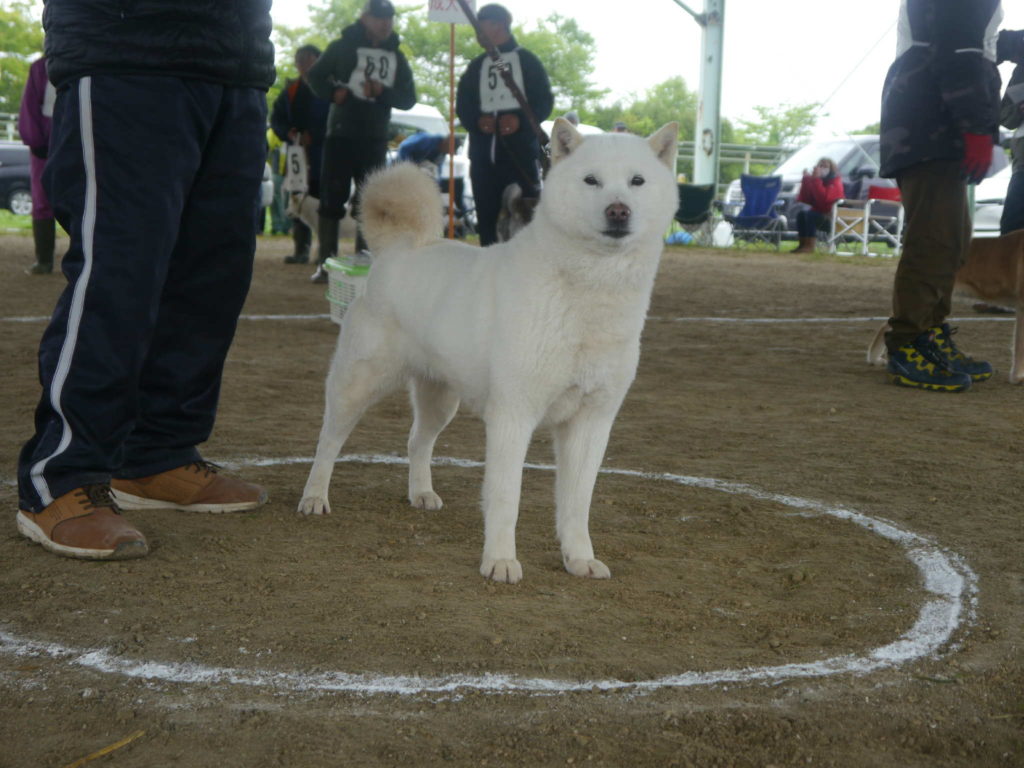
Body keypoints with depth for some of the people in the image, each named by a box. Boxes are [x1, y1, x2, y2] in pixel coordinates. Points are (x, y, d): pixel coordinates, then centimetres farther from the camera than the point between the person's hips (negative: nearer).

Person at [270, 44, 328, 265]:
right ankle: (301, 249, 8)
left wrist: (313, 136, -14)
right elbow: (277, 119, 15)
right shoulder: (291, 90, 15)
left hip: (323, 153, -5)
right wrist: (290, 134, -5)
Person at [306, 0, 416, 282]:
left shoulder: (396, 57, 11)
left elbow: (408, 98, 6)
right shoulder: (343, 47, 3)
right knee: (332, 198, -4)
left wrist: (382, 92, -13)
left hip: (375, 139, 3)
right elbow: (316, 76, 6)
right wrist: (333, 93, -14)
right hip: (341, 134, -3)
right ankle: (326, 262, -2)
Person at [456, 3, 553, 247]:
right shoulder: (475, 66, 20)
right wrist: (477, 121, -9)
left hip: (521, 153, -4)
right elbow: (462, 105, 14)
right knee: (486, 217, 2)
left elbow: (544, 101, 1)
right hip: (483, 155, 4)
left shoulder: (527, 60, 8)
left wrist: (521, 120, -18)